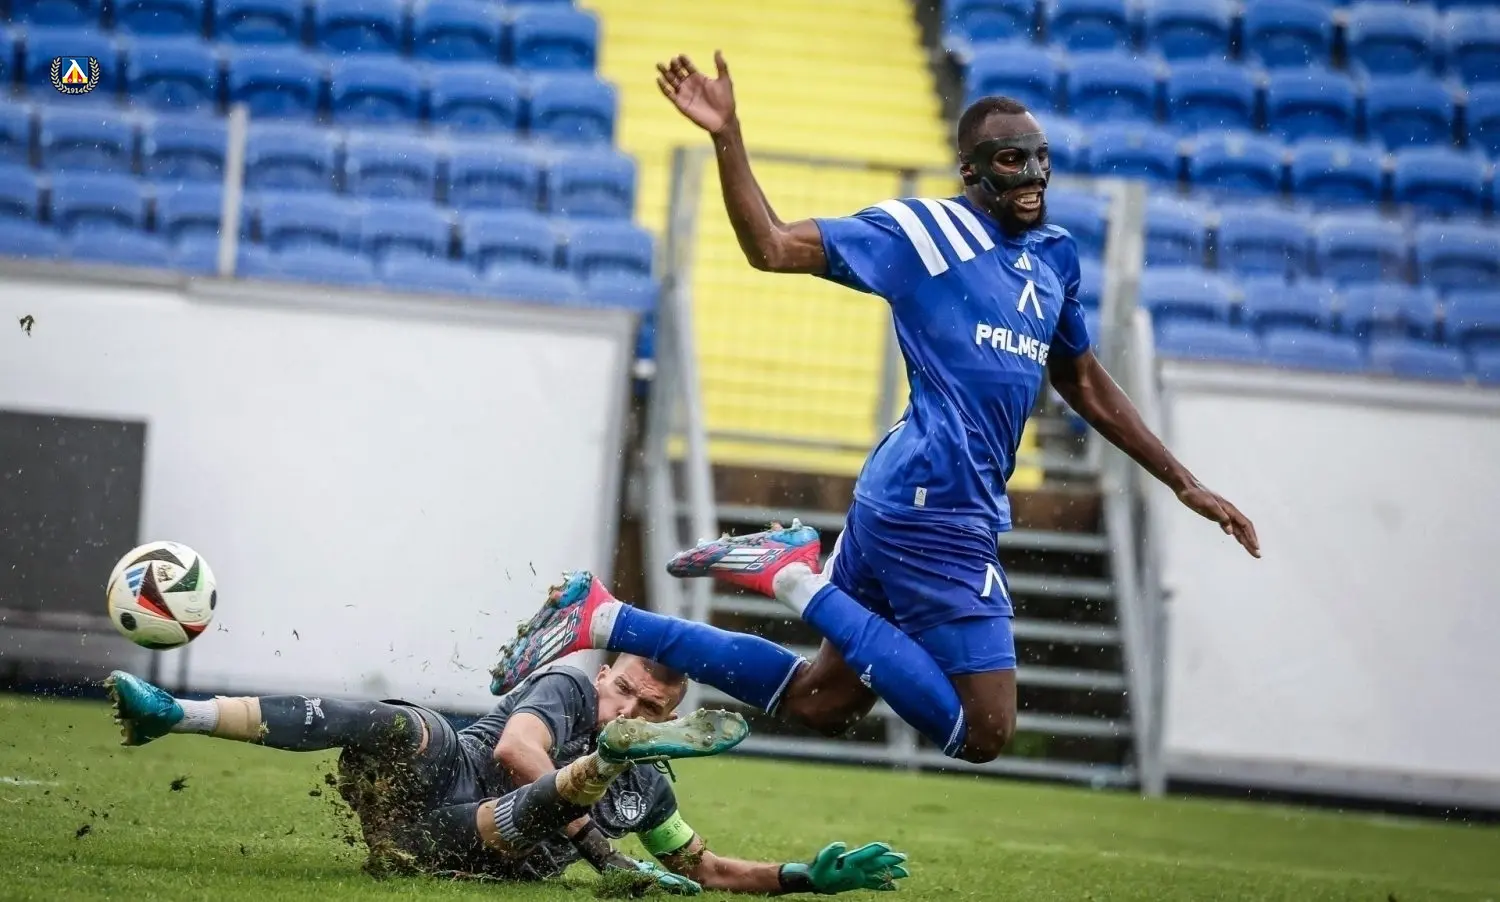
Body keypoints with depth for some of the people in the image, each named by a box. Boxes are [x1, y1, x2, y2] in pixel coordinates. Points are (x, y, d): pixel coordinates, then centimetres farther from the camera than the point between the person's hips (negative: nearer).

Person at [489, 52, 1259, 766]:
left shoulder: (1054, 256, 19)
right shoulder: (920, 231, -4)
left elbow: (1087, 387, 30)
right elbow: (772, 247, -6)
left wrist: (1185, 485, 30)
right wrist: (727, 137, -18)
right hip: (933, 509, -9)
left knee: (820, 704, 12)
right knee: (982, 733, -11)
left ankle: (604, 622, 16)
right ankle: (798, 575, -6)